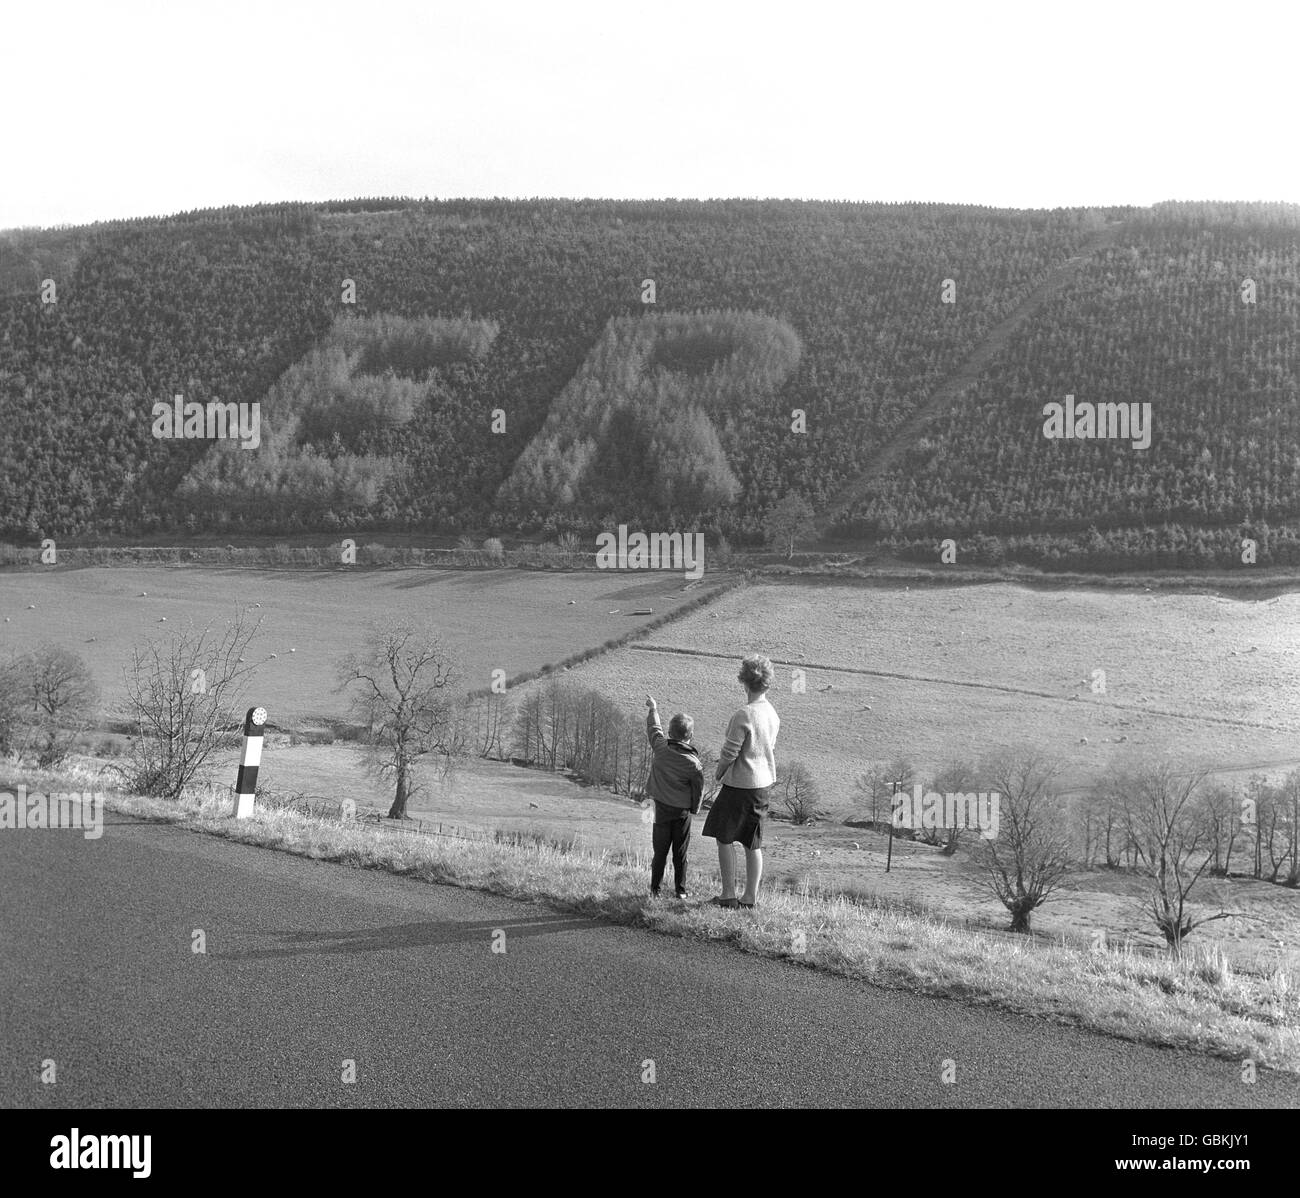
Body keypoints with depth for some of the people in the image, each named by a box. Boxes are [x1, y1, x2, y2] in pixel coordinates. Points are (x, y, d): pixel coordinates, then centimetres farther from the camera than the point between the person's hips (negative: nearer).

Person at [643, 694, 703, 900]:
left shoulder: (660, 748, -11)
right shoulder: (693, 763, -16)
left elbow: (653, 728, 8)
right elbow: (698, 789, -7)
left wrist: (653, 709, 25)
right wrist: (694, 809, 10)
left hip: (662, 807, 2)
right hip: (682, 810, -2)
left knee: (660, 850, 10)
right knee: (680, 852, 7)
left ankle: (655, 888, 12)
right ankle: (680, 890, 11)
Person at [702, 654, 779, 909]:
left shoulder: (743, 716, -21)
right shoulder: (772, 714, 3)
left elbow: (729, 754, -18)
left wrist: (719, 773, 2)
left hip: (740, 784, -7)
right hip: (765, 783, 7)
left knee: (725, 838, 7)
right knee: (753, 843, 13)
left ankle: (728, 895, 7)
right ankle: (750, 897, 17)